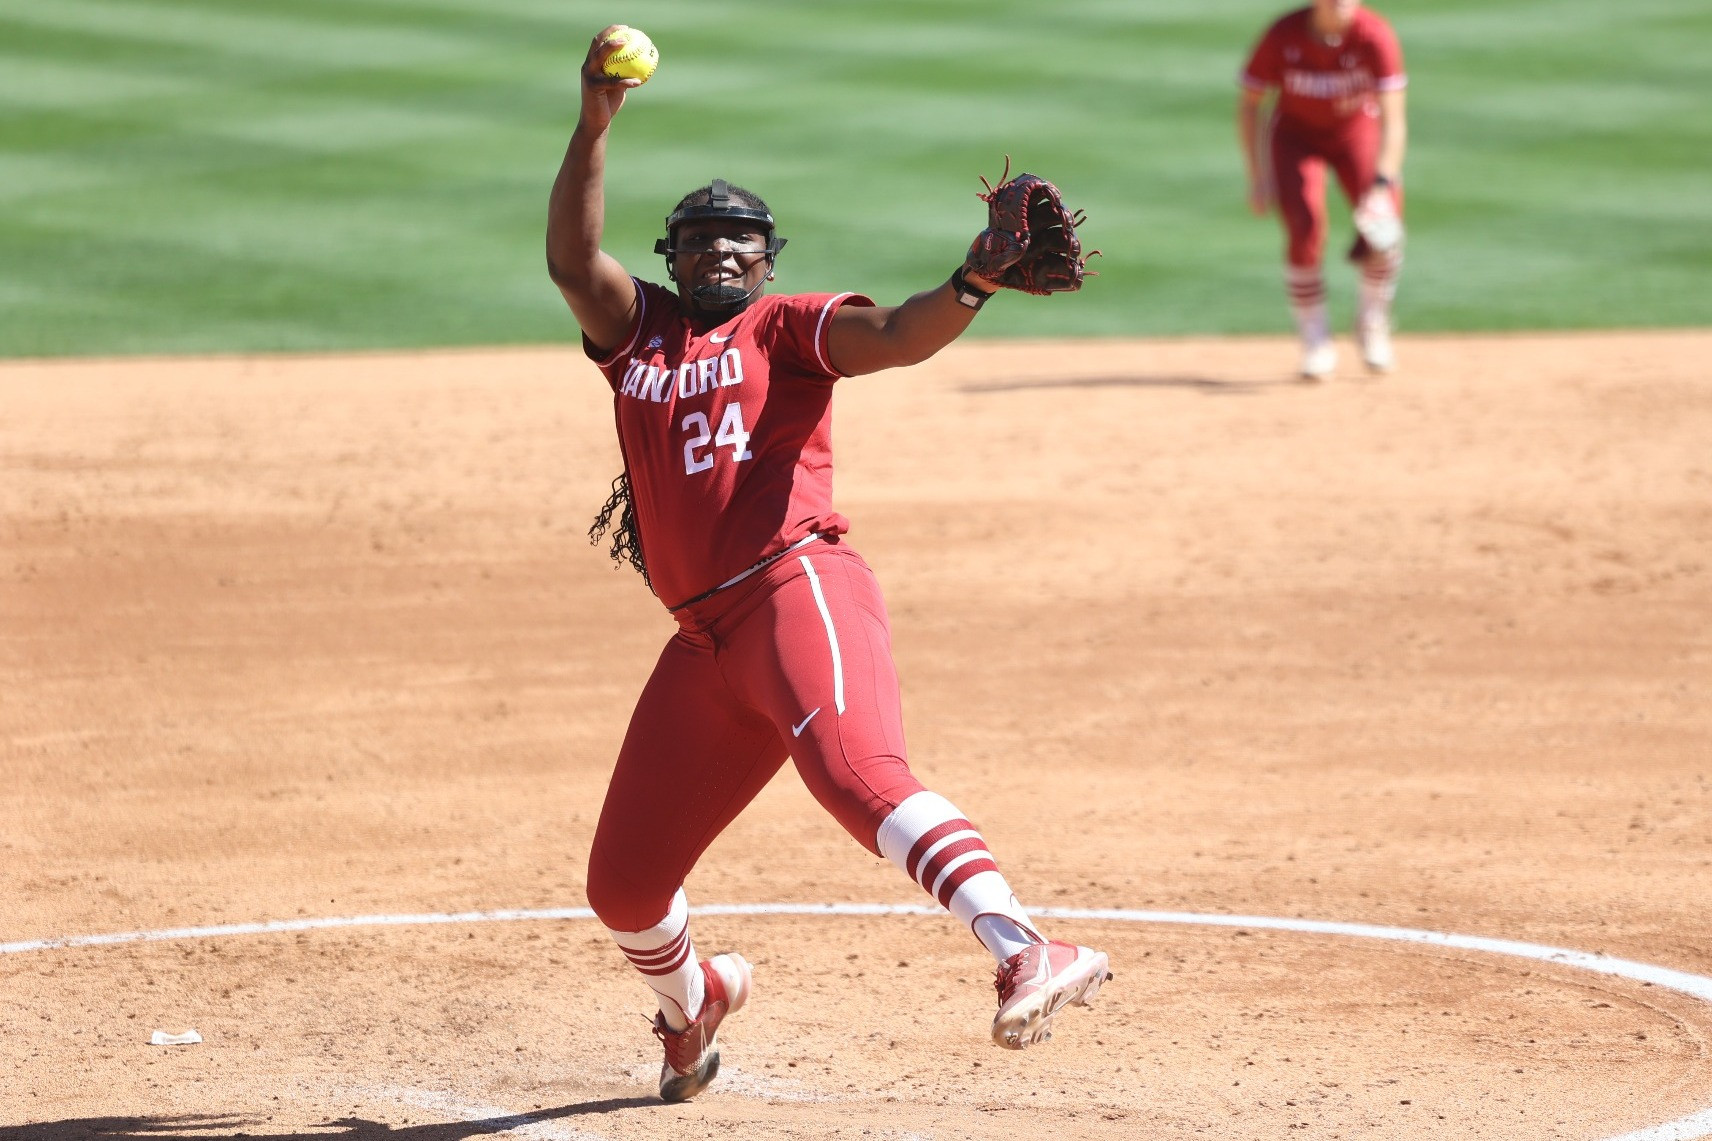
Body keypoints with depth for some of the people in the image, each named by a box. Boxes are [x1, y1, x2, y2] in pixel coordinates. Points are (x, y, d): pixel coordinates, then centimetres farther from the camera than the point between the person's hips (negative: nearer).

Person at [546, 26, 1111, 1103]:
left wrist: (973, 285, -28)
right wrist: (594, 124, -6)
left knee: (858, 770, -35)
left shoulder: (787, 327, 9)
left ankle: (1026, 952, -51)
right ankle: (693, 1001, 44)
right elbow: (574, 257, 4)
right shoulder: (636, 332, 20)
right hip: (706, 642, 6)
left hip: (800, 590, -6)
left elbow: (895, 335, -9)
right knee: (624, 886, 11)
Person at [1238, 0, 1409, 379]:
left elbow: (1393, 119, -32)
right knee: (1305, 230, -20)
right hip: (1296, 135, 0)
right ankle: (1316, 344, -2)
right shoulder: (1283, 36, -26)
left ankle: (1372, 325, 10)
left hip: (1357, 131, 0)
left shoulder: (1375, 36, -29)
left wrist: (1382, 185, -44)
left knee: (1382, 226, -18)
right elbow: (1248, 105, -12)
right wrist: (1257, 177, -17)